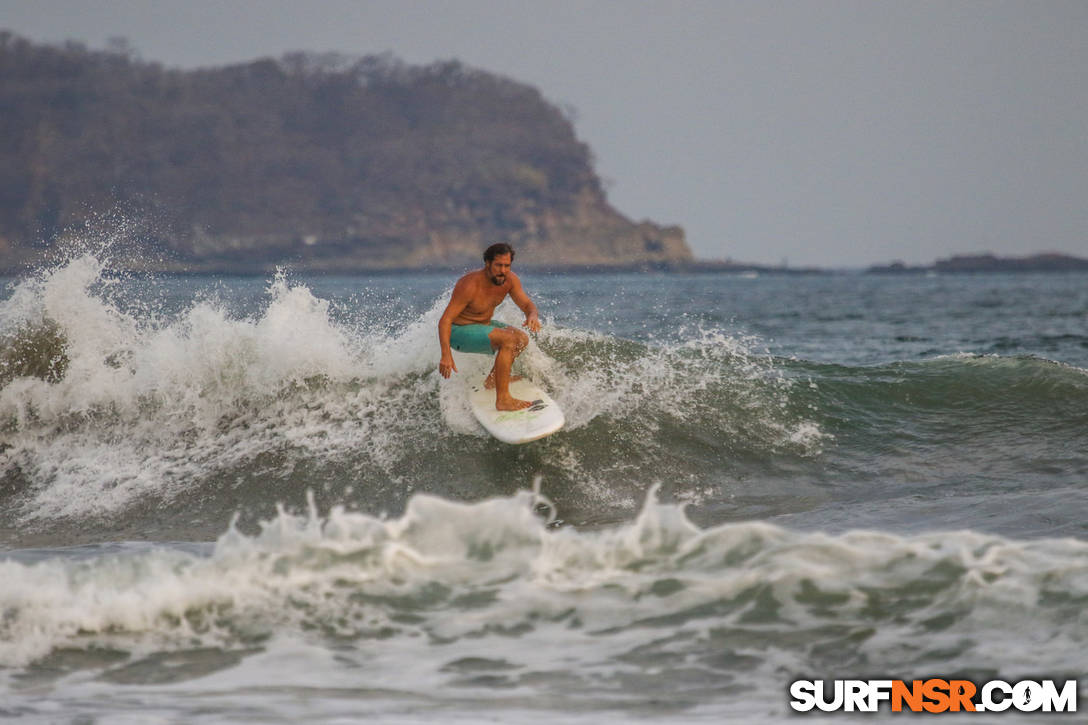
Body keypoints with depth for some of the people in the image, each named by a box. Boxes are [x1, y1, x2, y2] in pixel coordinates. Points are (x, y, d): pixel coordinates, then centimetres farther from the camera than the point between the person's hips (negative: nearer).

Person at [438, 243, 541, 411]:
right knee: (509, 339, -26)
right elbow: (445, 320, -28)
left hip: (482, 324, 9)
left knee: (522, 339, 11)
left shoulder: (510, 280, -8)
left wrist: (532, 315, -27)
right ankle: (502, 400, -28)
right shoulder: (470, 285, -29)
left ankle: (492, 380, 24)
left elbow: (527, 304, -1)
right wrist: (446, 355, -38)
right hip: (459, 332, -9)